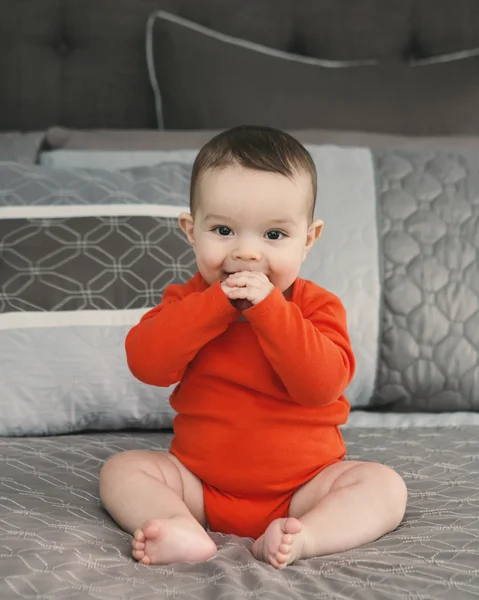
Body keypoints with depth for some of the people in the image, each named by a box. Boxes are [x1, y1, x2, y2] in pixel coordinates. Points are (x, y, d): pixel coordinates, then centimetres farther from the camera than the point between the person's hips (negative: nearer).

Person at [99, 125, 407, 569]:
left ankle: (304, 536, -37)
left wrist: (269, 308, -29)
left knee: (385, 486, -19)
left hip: (301, 487, -1)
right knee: (122, 469, -15)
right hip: (199, 481, 2)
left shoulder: (317, 307, -7)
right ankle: (185, 530, -36)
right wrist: (217, 303, -26)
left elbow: (322, 385, -24)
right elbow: (145, 362, -20)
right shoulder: (187, 301, -2)